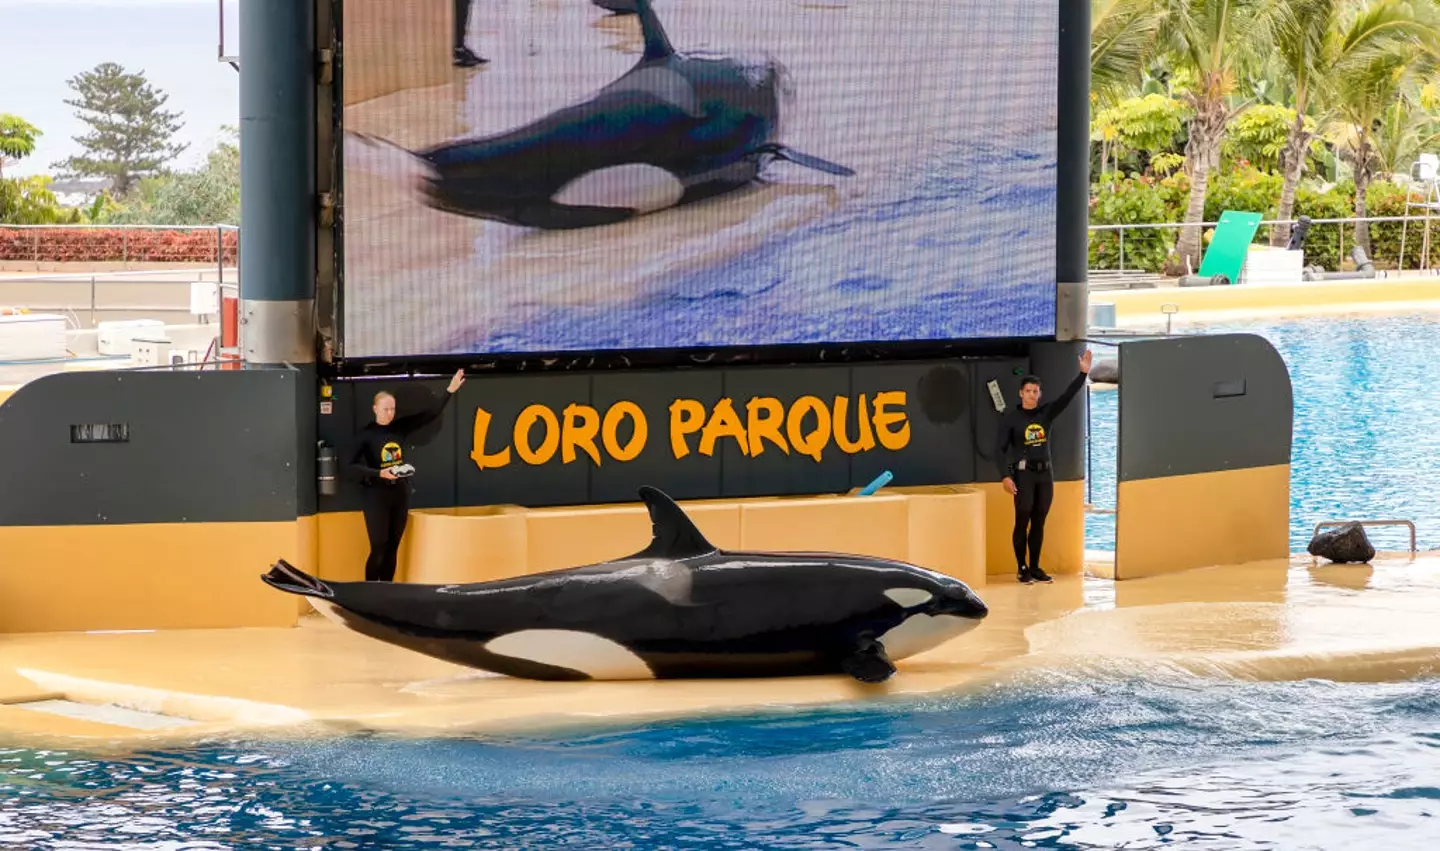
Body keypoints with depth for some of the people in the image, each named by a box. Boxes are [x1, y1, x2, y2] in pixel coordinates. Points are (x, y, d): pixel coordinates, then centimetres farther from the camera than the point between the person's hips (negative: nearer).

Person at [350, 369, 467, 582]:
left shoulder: (400, 426, 4)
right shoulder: (367, 433, -9)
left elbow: (431, 414, 4)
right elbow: (353, 465, -14)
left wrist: (450, 391, -4)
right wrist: (379, 473, -25)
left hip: (400, 493, 5)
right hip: (376, 494, -5)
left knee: (392, 548, 9)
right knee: (378, 548, -6)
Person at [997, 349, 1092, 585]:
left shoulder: (1046, 413, 6)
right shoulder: (1011, 418, -4)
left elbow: (1067, 396, -2)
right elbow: (1003, 448, -8)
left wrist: (1083, 373, -13)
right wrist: (1006, 476, -17)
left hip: (1045, 474, 4)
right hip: (1023, 474, -4)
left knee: (1039, 523, 9)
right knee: (1022, 521, -2)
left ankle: (1035, 567, 16)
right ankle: (1023, 569, 3)